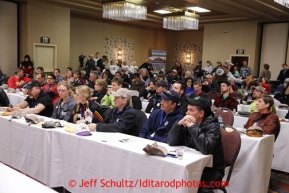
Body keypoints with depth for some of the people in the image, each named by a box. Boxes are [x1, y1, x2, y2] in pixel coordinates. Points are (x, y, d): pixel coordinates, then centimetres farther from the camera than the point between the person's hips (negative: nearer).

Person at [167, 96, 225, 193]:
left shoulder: (212, 127, -15)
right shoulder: (187, 124, 2)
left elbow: (206, 149, -32)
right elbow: (171, 142, -4)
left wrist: (193, 127, -27)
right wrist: (179, 124, -17)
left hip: (211, 169, -5)